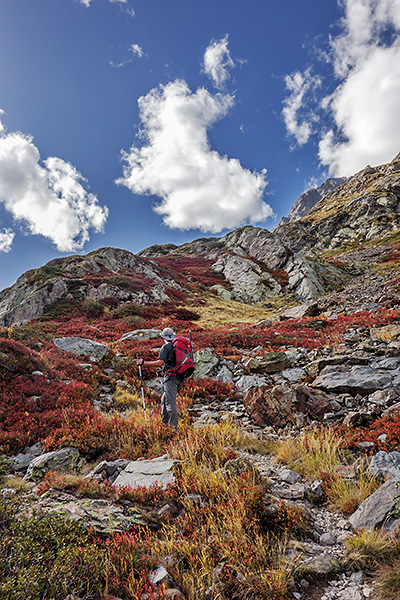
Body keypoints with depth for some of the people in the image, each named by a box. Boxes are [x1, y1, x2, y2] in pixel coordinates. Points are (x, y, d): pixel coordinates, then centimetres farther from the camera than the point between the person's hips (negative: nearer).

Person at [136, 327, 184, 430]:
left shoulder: (166, 347, -6)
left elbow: (160, 362, -17)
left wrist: (143, 363, -15)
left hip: (170, 376, -8)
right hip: (179, 378, 8)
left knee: (171, 402, -9)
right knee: (164, 400, 18)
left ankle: (173, 427, -11)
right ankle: (164, 423, 22)